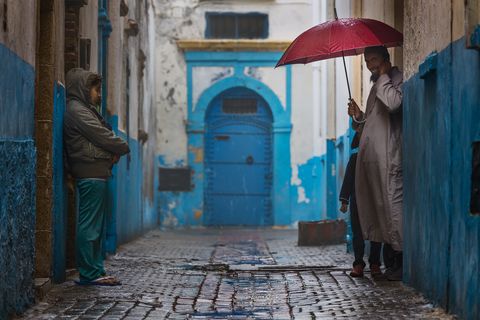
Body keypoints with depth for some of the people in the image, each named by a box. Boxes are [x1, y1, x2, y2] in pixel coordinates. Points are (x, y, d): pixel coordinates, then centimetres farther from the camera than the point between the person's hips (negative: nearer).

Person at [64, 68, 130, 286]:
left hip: (96, 175, 11)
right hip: (90, 175, -11)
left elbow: (101, 136, 19)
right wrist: (123, 148, 3)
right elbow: (102, 136, -13)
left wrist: (114, 152, 0)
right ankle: (89, 274, -7)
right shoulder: (76, 110, -10)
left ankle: (96, 271, 16)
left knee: (97, 226, 12)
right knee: (89, 225, -9)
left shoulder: (85, 110, 22)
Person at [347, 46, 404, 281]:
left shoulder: (397, 79, -3)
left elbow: (394, 102, -25)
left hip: (389, 158, -9)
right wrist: (357, 115, 9)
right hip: (370, 158, 9)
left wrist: (383, 77, -12)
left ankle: (404, 259, -10)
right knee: (380, 206, 8)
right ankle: (397, 261, 12)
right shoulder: (376, 86, 24)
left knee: (393, 204, -12)